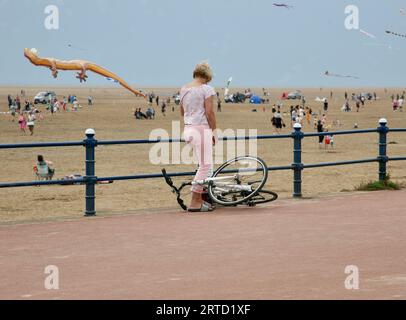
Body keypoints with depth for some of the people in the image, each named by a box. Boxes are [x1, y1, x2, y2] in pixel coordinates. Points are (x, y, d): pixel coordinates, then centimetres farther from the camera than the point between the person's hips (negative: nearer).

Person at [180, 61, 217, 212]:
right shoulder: (207, 89, -10)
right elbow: (209, 112, -14)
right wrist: (214, 131, -7)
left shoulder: (184, 89, 12)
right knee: (205, 166, -4)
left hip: (188, 129, 8)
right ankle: (195, 203, -6)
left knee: (206, 165, 20)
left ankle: (202, 198, 22)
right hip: (202, 129, -8)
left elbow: (182, 112, 19)